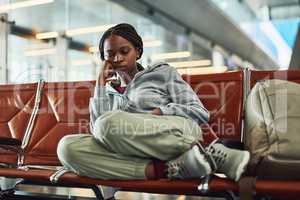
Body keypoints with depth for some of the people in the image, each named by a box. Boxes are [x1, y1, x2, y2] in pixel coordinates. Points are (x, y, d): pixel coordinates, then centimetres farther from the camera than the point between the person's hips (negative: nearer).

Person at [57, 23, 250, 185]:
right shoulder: (109, 90, 25)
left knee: (108, 123, -30)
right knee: (68, 146, -21)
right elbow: (97, 131, 6)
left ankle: (207, 147, -25)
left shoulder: (162, 72, 16)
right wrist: (101, 84, 9)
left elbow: (201, 113, 6)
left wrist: (155, 114, -7)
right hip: (134, 151, 4)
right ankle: (167, 169, -29)